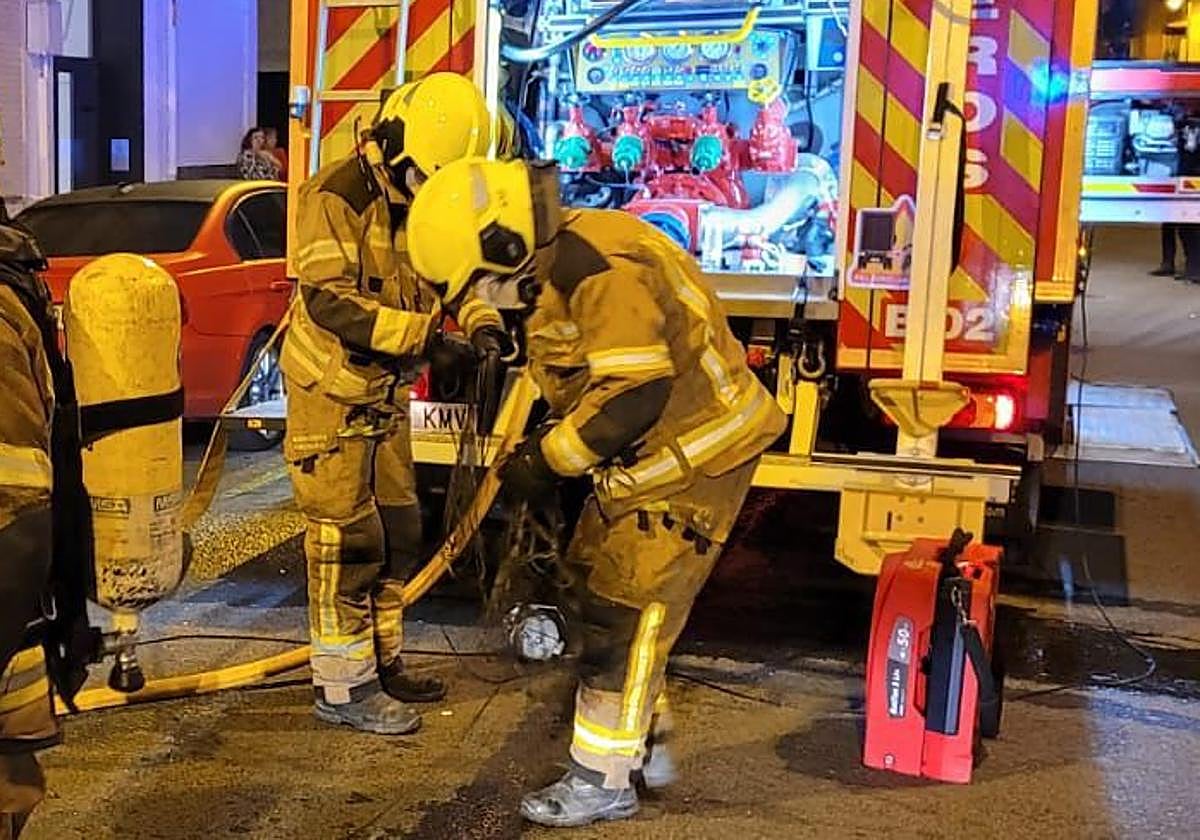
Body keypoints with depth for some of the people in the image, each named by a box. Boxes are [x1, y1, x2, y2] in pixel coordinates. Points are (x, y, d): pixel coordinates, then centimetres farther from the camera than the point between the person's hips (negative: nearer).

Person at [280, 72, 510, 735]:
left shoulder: (426, 202, 6)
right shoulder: (336, 197, -19)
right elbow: (328, 301, -27)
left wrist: (479, 320, -14)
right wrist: (425, 335, -33)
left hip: (384, 396, 8)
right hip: (330, 397, -8)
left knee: (396, 534, 14)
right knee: (345, 542, -5)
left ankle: (381, 661, 28)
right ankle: (341, 688, 6)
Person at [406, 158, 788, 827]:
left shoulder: (601, 270, -25)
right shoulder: (559, 263, 8)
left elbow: (633, 395, -30)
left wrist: (546, 459, -21)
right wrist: (547, 449, 7)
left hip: (692, 456, -11)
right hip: (651, 454, 11)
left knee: (624, 612, -5)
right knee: (598, 585, 16)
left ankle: (604, 781, 9)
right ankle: (647, 746, 29)